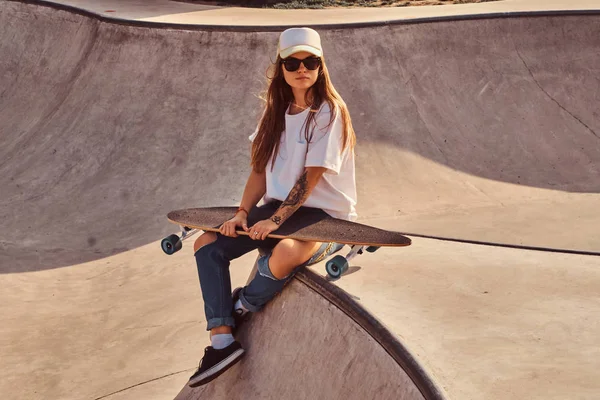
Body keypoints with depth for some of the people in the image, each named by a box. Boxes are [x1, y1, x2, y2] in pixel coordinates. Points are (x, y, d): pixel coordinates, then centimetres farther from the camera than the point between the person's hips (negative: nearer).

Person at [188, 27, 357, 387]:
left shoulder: (329, 111, -11)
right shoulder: (278, 112, 9)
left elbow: (311, 176, -17)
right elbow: (260, 169, 8)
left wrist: (275, 220, -22)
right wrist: (243, 213, -6)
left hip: (325, 216, -7)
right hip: (277, 210, 7)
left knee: (284, 255, -38)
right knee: (207, 244, -5)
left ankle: (241, 308, -5)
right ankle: (222, 340, -9)